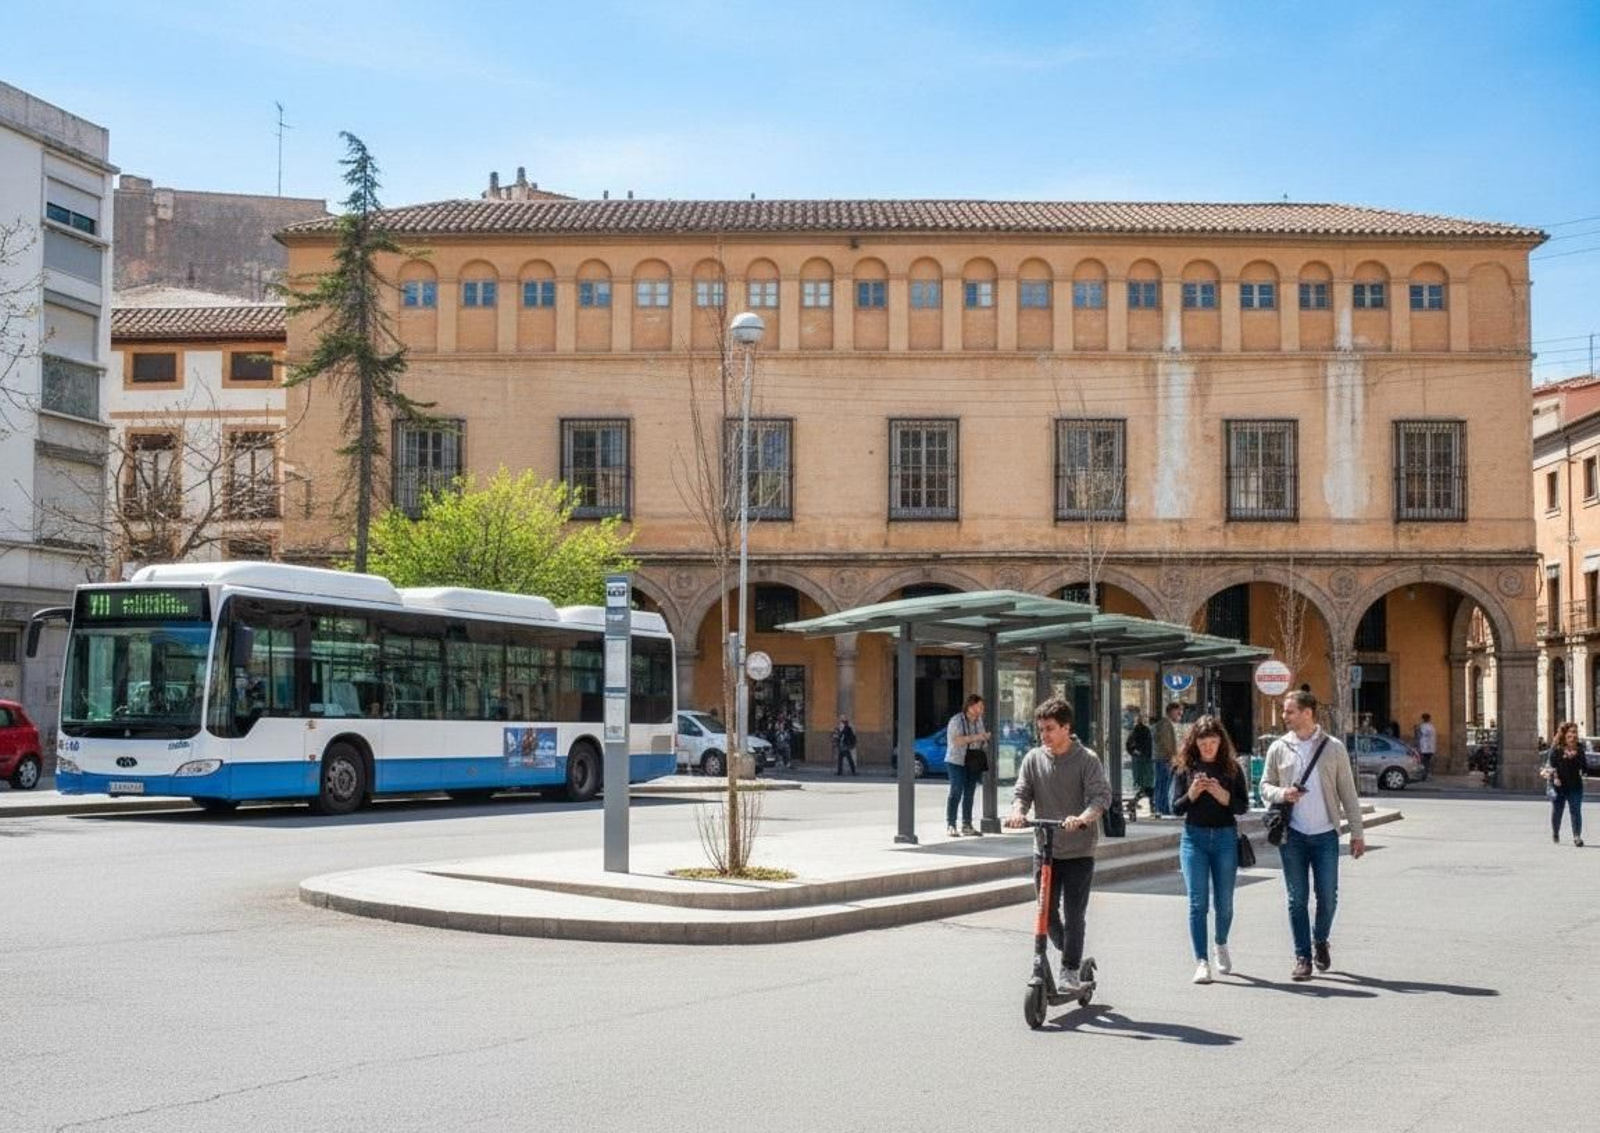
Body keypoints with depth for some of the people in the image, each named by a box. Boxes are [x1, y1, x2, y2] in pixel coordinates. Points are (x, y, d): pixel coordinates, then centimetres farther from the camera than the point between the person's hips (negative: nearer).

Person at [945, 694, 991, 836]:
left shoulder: (979, 720, 13)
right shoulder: (956, 720, -9)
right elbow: (955, 740, -22)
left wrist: (984, 738, 8)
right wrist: (973, 738, -28)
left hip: (974, 763, 7)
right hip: (957, 761, -7)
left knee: (969, 794, 8)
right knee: (956, 793, -10)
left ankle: (967, 825, 14)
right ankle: (951, 826, -9)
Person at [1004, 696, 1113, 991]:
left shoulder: (1087, 760, -6)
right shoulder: (1033, 759, 5)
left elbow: (1101, 795, -15)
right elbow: (1022, 792, 1)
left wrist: (1082, 818, -34)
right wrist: (1018, 811, -22)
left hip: (1079, 850, -4)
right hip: (1045, 849, 4)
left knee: (1074, 913, -5)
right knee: (1047, 912, 7)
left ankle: (1070, 971, 4)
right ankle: (1069, 953, 30)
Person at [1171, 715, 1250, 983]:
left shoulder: (1232, 767, 3)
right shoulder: (1184, 768, 3)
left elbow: (1243, 806, 0)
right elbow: (1176, 808, 2)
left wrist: (1223, 796, -17)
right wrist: (1191, 794, -17)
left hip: (1225, 837, 1)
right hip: (1194, 838, -1)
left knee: (1224, 902, 9)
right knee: (1198, 902, -6)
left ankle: (1221, 946, 36)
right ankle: (1201, 962, -6)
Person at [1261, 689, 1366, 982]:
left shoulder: (1333, 748, 1)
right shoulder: (1278, 748, 4)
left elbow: (1347, 792, 4)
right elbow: (1264, 786, 10)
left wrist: (1357, 832, 2)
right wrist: (1281, 793, -13)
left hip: (1326, 834, -1)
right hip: (1292, 835, 1)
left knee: (1328, 897, 2)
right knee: (1298, 899, 2)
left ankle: (1320, 941, 29)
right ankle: (1302, 957, 10)